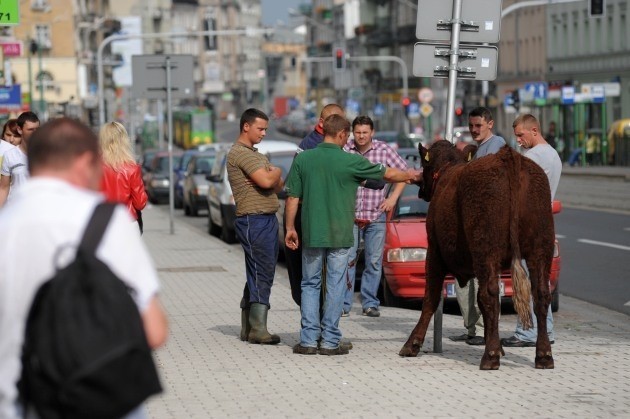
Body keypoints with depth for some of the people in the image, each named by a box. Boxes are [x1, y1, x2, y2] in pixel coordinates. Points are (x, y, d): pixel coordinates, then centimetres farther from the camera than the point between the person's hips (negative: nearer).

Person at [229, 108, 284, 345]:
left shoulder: (256, 155, 23)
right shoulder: (240, 153, -10)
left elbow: (278, 185, 17)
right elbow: (266, 181, -22)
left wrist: (273, 177, -6)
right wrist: (277, 172, 0)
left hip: (268, 219, 10)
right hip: (254, 221, -10)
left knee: (257, 276, 11)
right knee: (262, 274, -13)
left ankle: (249, 328, 16)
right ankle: (258, 330, -14)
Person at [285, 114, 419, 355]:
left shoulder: (302, 159, -1)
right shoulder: (350, 162, -7)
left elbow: (292, 197, 2)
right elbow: (387, 174, 4)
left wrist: (290, 228, 11)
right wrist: (411, 176, 22)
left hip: (311, 234, 2)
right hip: (340, 235, -2)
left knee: (310, 285, 10)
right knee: (335, 286, 4)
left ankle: (308, 340, 5)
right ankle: (330, 342, 5)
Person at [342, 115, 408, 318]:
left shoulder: (384, 150, 1)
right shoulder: (344, 150, -2)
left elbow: (404, 172, 10)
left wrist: (393, 197, 2)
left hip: (376, 216, 1)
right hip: (349, 215, -1)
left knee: (374, 262, 4)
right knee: (347, 260, -2)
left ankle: (370, 303, 13)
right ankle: (344, 304, 2)